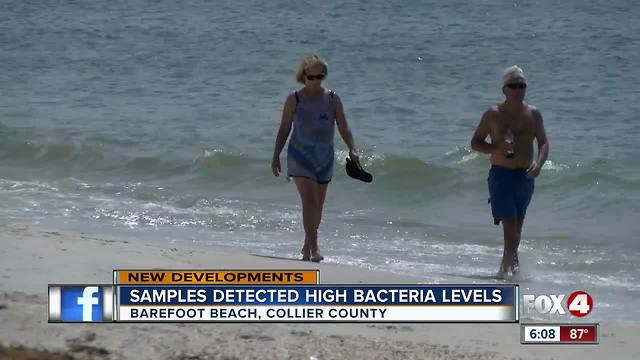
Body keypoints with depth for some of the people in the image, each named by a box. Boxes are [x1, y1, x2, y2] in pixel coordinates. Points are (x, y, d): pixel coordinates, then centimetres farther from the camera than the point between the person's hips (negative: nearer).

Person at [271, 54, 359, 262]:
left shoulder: (332, 100, 3)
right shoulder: (295, 100, -3)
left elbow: (343, 128, 2)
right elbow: (284, 129, 2)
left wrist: (352, 149, -13)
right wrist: (276, 156, -1)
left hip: (324, 158, 4)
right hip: (300, 157, -4)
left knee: (318, 205, 12)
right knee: (309, 201, -17)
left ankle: (308, 246, 27)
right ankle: (313, 247, -21)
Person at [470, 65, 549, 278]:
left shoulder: (533, 114, 7)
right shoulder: (493, 114, -2)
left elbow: (543, 143, 8)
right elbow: (475, 143, 1)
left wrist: (538, 164, -11)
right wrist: (497, 148, -17)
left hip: (525, 175, 4)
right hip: (501, 174, -4)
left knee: (517, 224, 13)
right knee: (510, 224, -14)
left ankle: (509, 264, 27)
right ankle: (510, 264, -12)